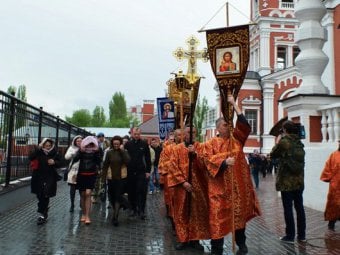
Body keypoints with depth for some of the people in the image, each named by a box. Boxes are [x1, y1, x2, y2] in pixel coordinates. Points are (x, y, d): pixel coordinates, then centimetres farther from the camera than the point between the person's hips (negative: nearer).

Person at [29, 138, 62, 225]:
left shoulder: (55, 153, -2)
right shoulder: (39, 152, -4)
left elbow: (59, 163, 8)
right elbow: (30, 158, -19)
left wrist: (54, 162, -14)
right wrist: (38, 148, -26)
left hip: (50, 178, -1)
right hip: (39, 177, 2)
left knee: (45, 196, -9)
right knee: (40, 196, 11)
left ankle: (42, 215, -2)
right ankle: (44, 212, 33)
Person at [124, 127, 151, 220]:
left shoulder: (144, 144, 1)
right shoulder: (127, 144, 3)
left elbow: (148, 158, 3)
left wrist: (148, 171, -2)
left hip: (141, 172, -1)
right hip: (130, 172, 2)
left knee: (142, 191, -4)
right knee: (131, 192, 8)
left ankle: (141, 210, 5)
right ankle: (133, 209, 22)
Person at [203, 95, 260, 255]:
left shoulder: (236, 139, 8)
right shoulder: (211, 144, 1)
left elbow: (245, 125, -3)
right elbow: (209, 160, -11)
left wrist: (234, 104, -7)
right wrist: (224, 161, -27)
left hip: (238, 185, 3)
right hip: (219, 186, -3)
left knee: (239, 214, 14)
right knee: (218, 216, -2)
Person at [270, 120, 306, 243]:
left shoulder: (283, 142, -14)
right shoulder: (299, 142, 6)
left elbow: (272, 155, -2)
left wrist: (277, 143, 12)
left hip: (287, 181, -6)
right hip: (299, 180, 6)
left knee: (288, 208, 1)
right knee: (299, 207, 12)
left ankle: (290, 236, 7)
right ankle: (302, 235, 20)